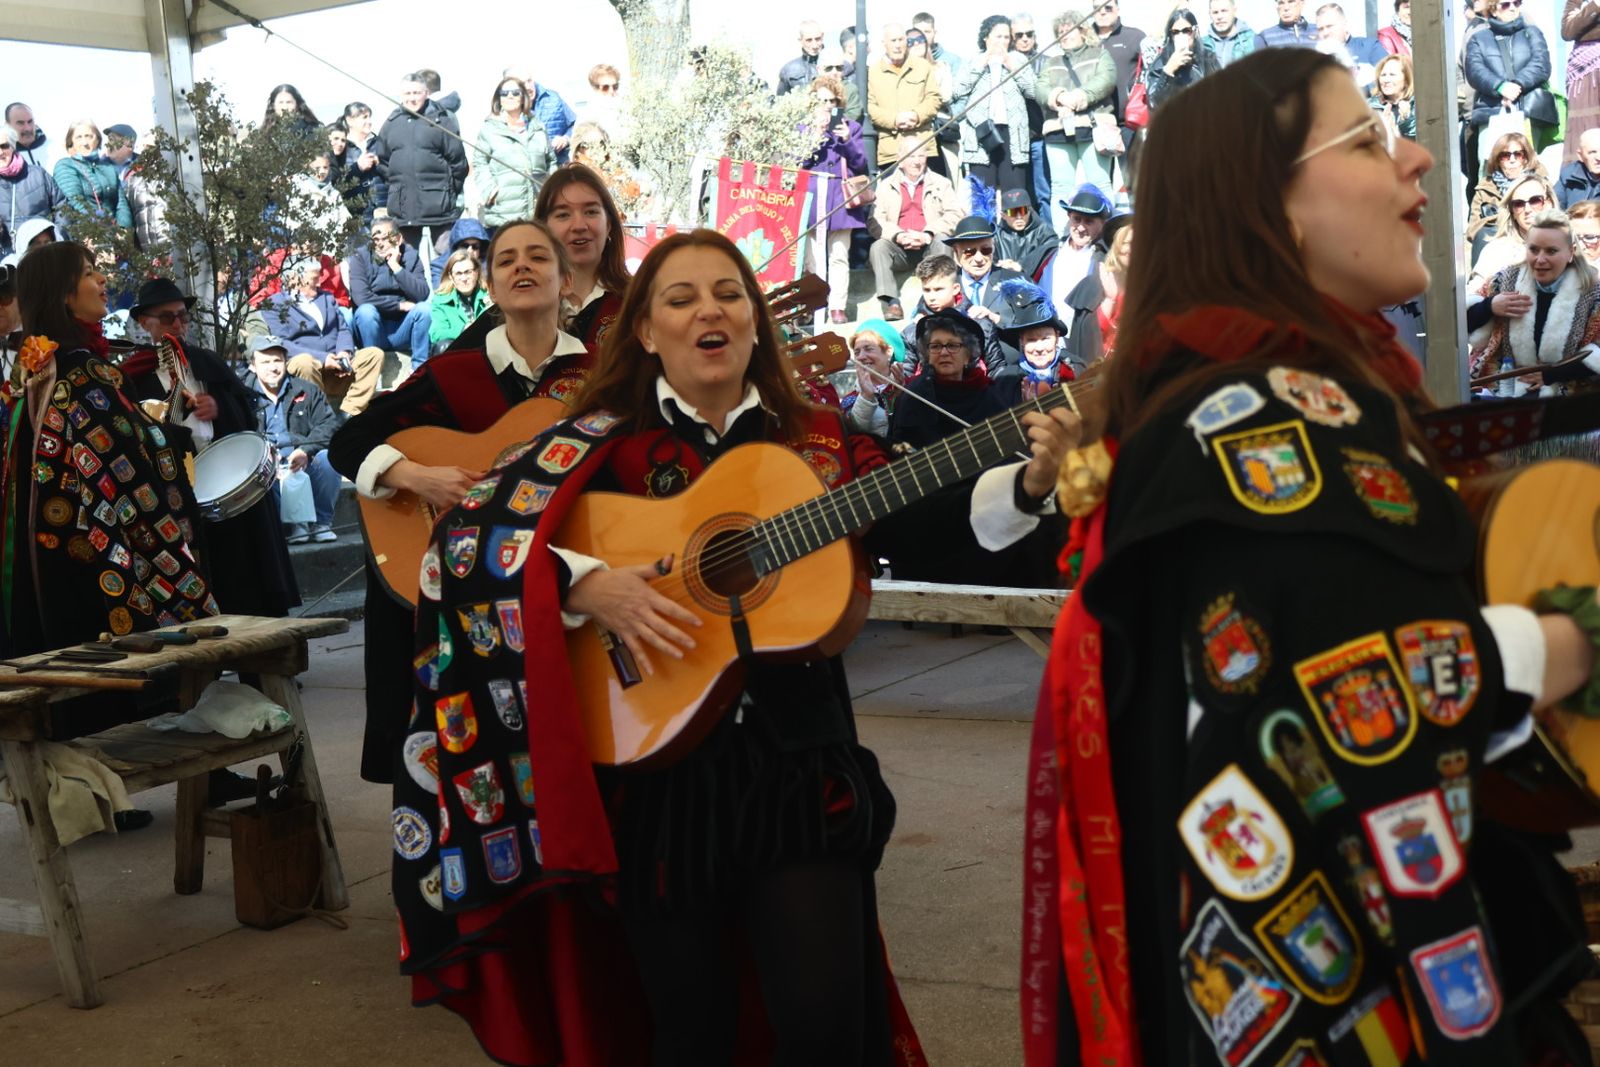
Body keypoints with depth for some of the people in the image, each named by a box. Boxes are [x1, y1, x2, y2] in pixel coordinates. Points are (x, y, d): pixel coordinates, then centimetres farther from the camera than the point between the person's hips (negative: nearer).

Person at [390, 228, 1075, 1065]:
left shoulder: (817, 440, 7)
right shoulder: (603, 442, 0)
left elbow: (917, 519, -6)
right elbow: (465, 536, -8)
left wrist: (1028, 483, -23)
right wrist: (586, 587, -22)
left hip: (800, 765, 1)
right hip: (658, 770, -1)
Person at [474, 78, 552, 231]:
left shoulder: (537, 128, 18)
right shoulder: (488, 129, 7)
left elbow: (550, 161, 21)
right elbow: (479, 164, 3)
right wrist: (489, 189, -12)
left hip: (538, 209, 4)